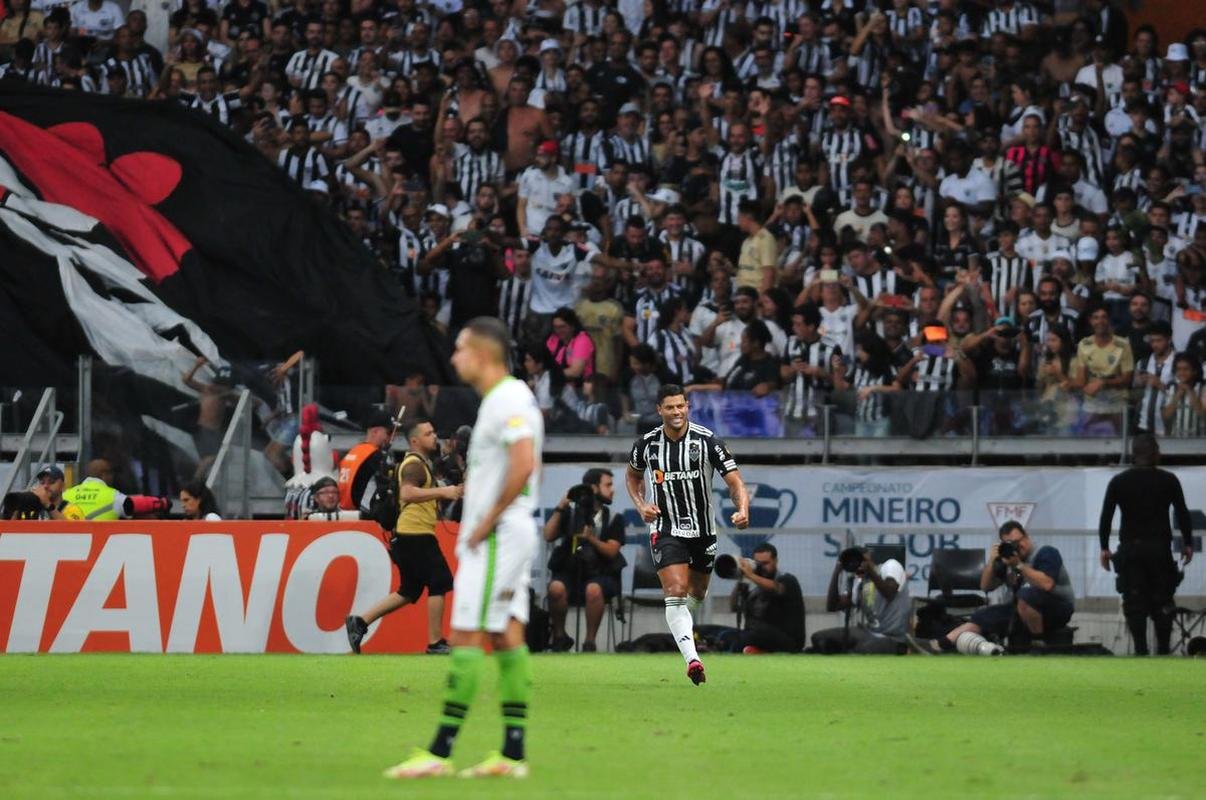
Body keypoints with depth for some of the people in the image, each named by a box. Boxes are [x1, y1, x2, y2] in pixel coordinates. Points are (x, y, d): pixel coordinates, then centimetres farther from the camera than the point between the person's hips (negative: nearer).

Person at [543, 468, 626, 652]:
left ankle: (589, 642, -24)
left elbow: (611, 552, -2)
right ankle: (559, 636, -11)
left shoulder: (614, 518, 10)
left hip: (600, 573, -1)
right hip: (569, 571, 1)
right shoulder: (570, 511, 11)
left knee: (593, 589, -37)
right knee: (556, 587, -33)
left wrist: (591, 538, -18)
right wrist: (560, 507, -6)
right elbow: (548, 536, 0)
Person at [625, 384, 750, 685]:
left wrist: (742, 510, -33)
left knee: (697, 593, 19)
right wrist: (641, 505, -3)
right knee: (676, 592, -19)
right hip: (665, 530, -1)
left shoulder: (708, 441, -12)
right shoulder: (647, 444, -6)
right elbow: (633, 476, 15)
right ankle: (691, 659, -28)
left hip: (703, 529, 1)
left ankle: (682, 625, 53)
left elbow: (735, 481, -13)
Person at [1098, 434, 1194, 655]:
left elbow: (1106, 517, 0)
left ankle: (1140, 650, -4)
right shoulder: (1168, 481, 1)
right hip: (1160, 547, 0)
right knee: (1162, 602, 7)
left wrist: (1104, 547, 6)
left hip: (1130, 548, 0)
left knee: (1134, 603, 2)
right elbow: (1183, 514, 2)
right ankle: (1163, 649, 3)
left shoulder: (1119, 482, 3)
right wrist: (1187, 543, 11)